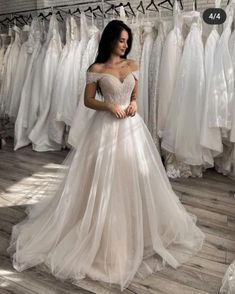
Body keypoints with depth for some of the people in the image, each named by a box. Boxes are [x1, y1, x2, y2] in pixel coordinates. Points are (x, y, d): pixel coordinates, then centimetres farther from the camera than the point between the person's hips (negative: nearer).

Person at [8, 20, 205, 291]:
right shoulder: (96, 69, -1)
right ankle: (105, 233, 18)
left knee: (134, 177, 8)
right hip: (107, 128, -4)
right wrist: (109, 106, -16)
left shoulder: (132, 65, 10)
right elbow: (88, 100, 0)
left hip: (131, 127, 4)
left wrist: (133, 103, -3)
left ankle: (136, 227, 30)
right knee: (105, 180, -1)